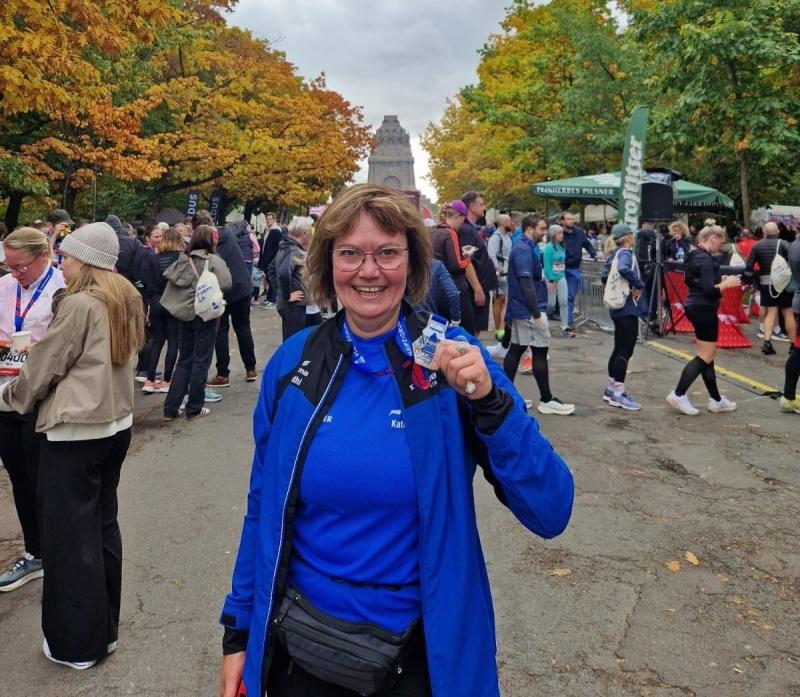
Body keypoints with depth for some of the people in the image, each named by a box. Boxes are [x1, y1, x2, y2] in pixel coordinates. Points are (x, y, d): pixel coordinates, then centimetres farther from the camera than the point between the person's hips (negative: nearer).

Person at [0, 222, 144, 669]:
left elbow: (44, 366, -7)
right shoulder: (127, 300, 8)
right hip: (116, 423, 8)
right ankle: (105, 630, 27)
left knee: (71, 532, 4)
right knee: (103, 523, 16)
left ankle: (77, 644, 16)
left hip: (74, 431, -8)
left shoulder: (78, 304, -16)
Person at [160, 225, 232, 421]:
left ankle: (170, 408, 13)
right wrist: (210, 287, 0)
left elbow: (171, 280, 1)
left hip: (184, 314, 5)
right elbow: (226, 284, -20)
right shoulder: (214, 261, -10)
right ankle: (194, 409, 9)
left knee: (184, 361, 14)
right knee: (201, 362, 4)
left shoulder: (183, 260, 6)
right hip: (205, 314, -5)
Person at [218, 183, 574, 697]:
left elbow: (550, 513, -17)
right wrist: (240, 630, 6)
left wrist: (490, 401, -30)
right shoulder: (293, 364, -6)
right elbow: (264, 511, 4)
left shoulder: (451, 359, -13)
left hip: (420, 651, -1)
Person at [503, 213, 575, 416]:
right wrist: (536, 313, -22)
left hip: (519, 308, 10)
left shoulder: (523, 247, 15)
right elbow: (526, 283, -23)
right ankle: (547, 400, 2)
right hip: (527, 310, -10)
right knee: (540, 351, -4)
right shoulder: (525, 250, -17)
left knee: (516, 349, 11)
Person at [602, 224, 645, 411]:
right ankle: (618, 393, -6)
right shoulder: (625, 253, -13)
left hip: (617, 307, 10)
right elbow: (624, 269, -34)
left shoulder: (613, 255, 13)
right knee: (626, 351, -7)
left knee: (619, 348, 15)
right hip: (628, 308, -10)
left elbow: (606, 277, 18)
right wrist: (639, 284, -22)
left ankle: (611, 388, 22)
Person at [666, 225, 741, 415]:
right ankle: (678, 395, -2)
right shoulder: (705, 259, -18)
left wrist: (719, 280, 11)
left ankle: (716, 400, 21)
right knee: (705, 357, -3)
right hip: (704, 309, -10)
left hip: (696, 307, 10)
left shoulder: (695, 255, 12)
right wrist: (726, 284, -9)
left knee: (707, 355, 14)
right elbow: (709, 291, -24)